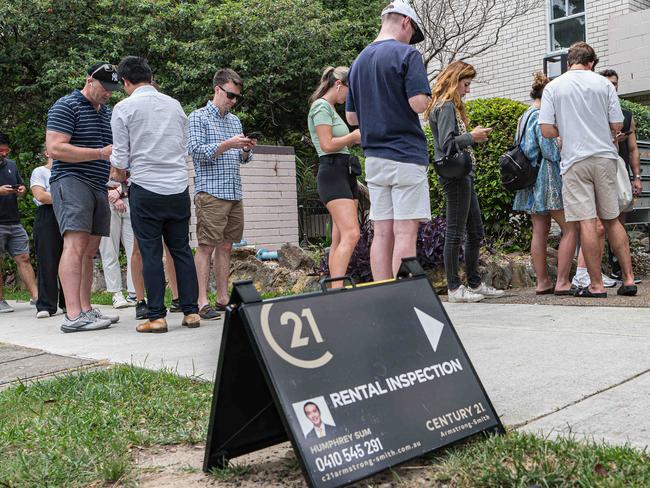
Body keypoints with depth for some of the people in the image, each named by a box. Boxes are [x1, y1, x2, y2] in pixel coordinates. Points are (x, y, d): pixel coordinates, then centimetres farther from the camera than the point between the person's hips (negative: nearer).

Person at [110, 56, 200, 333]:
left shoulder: (124, 108, -3)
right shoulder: (174, 104, 11)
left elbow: (120, 158, -2)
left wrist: (118, 175, 18)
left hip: (146, 188, -4)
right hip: (179, 187, 4)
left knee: (151, 253, 1)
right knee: (181, 250, 9)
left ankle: (156, 317, 2)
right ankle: (191, 311, 9)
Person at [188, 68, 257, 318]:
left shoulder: (235, 120, 21)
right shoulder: (198, 117, 2)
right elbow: (196, 151, -9)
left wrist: (246, 149, 0)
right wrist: (228, 144, -17)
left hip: (234, 193, 7)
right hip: (210, 192, -6)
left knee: (225, 246, 8)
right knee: (206, 247, -7)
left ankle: (223, 299, 13)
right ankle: (202, 302, -6)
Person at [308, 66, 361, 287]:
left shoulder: (331, 109, 24)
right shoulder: (321, 107, -6)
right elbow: (327, 144, -15)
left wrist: (355, 138, 12)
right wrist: (354, 136, -3)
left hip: (345, 171, 10)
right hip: (332, 171, -10)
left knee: (340, 238, 4)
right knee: (351, 234, -20)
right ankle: (337, 290, -23)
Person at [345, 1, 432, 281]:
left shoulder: (359, 61, 15)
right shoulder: (407, 54, -6)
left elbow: (351, 117, 17)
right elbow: (418, 104, -16)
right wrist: (415, 100, 5)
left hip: (373, 157, 7)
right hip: (405, 155, -6)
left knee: (382, 233, 7)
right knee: (405, 232, -5)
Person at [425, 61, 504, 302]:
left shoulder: (451, 106, 21)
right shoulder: (446, 106, -10)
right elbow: (447, 144, -20)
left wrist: (474, 136, 10)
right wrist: (473, 137, -10)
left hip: (462, 175, 11)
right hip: (455, 174, -11)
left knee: (476, 231, 13)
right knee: (456, 231, -6)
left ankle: (475, 283, 20)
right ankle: (454, 288, -1)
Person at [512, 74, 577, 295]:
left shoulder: (523, 117, 16)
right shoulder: (541, 116, -12)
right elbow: (550, 150, -16)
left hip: (532, 181, 9)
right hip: (548, 179, -9)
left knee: (540, 231, 8)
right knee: (570, 228, -5)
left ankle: (542, 282, 9)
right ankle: (562, 282, -8)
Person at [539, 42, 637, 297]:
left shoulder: (553, 87, 1)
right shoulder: (604, 84, 5)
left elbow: (546, 130, -5)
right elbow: (617, 125, 2)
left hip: (575, 161, -2)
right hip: (605, 158, 3)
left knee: (586, 222, -3)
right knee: (612, 219, 12)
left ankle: (596, 285, -1)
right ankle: (628, 279, 13)